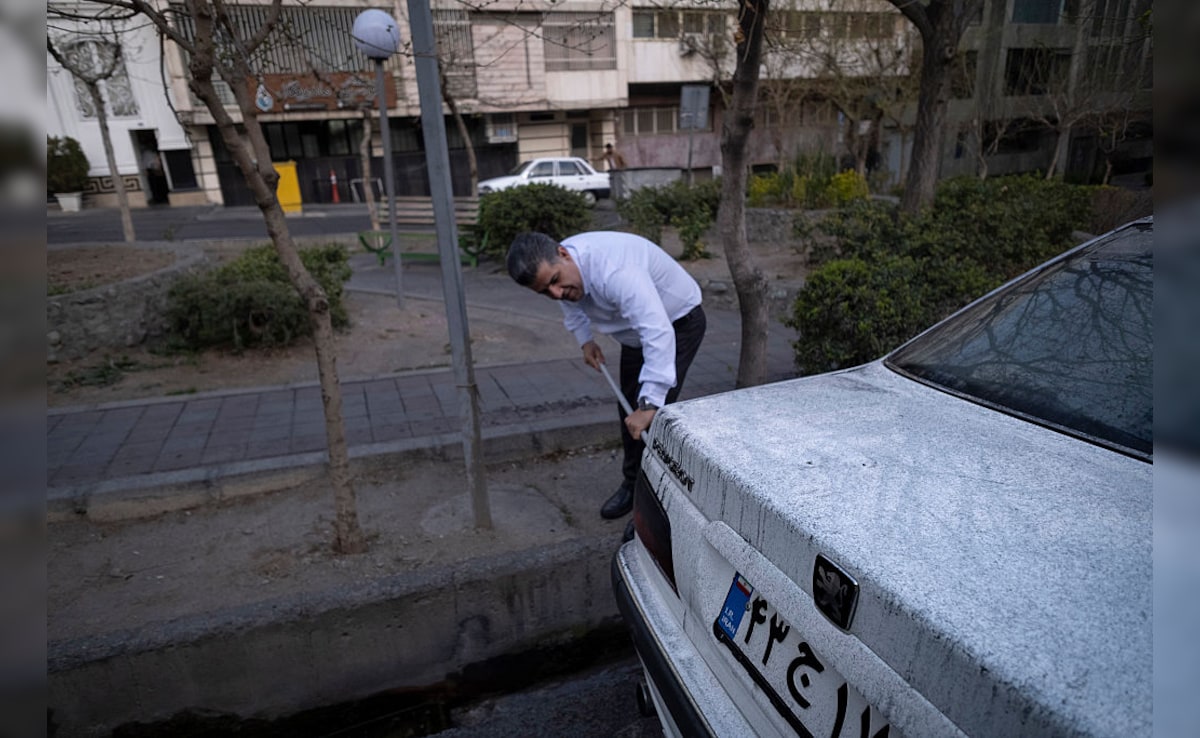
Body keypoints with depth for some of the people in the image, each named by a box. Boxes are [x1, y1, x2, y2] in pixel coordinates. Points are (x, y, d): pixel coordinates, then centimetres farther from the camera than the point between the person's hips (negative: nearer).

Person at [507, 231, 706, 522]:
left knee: (653, 416, -15)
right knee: (629, 409, 13)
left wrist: (649, 405, -53)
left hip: (679, 321, -8)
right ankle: (633, 484, 32)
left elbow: (659, 334, -50)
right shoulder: (556, 270, -16)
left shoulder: (614, 271, -43)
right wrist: (585, 340, -1)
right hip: (639, 326, 8)